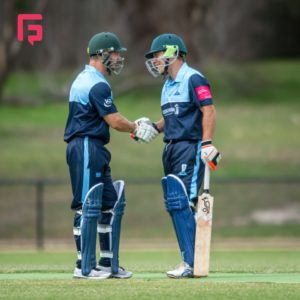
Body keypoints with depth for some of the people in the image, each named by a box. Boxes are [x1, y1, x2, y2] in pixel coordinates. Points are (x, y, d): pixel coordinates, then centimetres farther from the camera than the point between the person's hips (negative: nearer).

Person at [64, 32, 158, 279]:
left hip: (95, 150, 11)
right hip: (87, 149, -11)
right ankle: (84, 266, -5)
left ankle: (108, 263, 18)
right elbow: (115, 122, -16)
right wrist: (138, 128, 2)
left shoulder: (83, 80, 18)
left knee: (111, 204, 14)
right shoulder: (98, 85, -15)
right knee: (88, 207, -7)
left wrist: (135, 126, 11)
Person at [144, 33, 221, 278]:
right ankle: (191, 261, 11)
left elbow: (209, 111, -15)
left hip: (190, 149, -10)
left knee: (182, 203, -16)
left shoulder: (193, 79, -8)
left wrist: (207, 144, -25)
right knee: (174, 204, 7)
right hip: (172, 149, 10)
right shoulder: (168, 85, 20)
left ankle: (192, 263, -17)